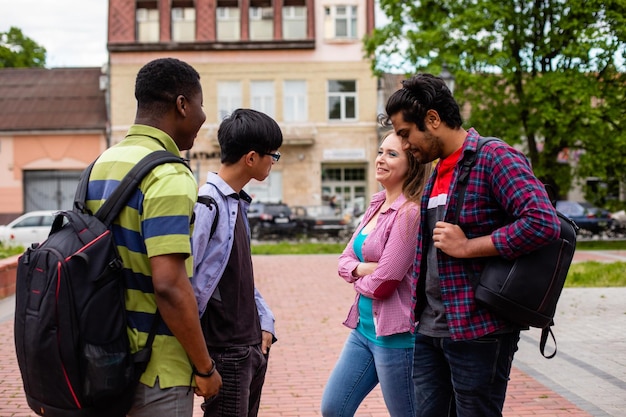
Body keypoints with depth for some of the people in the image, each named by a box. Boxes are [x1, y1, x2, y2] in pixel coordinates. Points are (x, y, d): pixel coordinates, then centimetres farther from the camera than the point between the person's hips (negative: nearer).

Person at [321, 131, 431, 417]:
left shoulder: (409, 211, -18)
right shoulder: (376, 205, 9)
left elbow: (383, 282, -21)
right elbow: (345, 259, 11)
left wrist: (359, 280, 0)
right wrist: (362, 268, -11)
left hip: (394, 334, -9)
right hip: (364, 328, 9)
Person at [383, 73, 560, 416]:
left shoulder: (493, 157, -12)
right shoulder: (437, 173, 15)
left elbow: (543, 222, -24)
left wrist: (466, 247, -19)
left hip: (478, 330, -8)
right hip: (429, 330, 8)